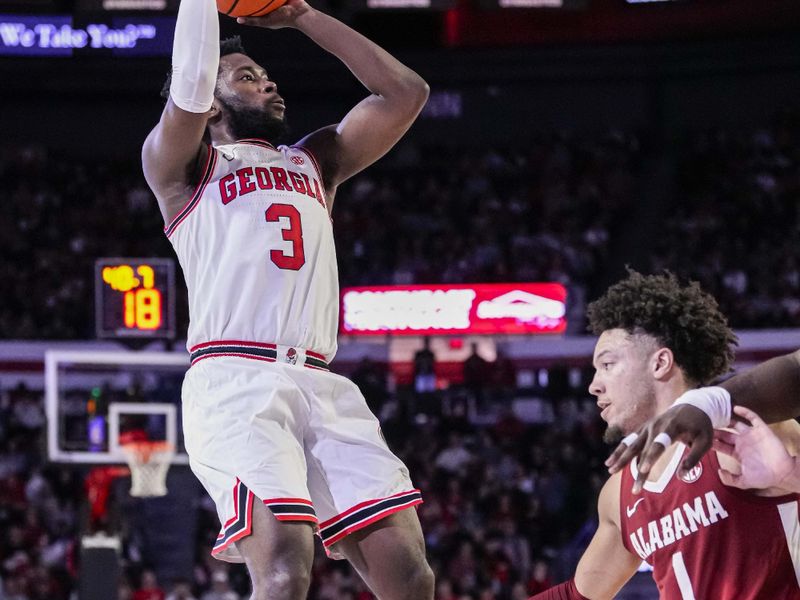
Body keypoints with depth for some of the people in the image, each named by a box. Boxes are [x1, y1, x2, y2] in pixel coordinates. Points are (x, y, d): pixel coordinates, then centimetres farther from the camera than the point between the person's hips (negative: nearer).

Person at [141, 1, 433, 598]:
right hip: (234, 384, -6)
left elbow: (407, 92, 24)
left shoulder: (314, 162, 30)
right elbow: (188, 88, -7)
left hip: (323, 389, 6)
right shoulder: (182, 165, 14)